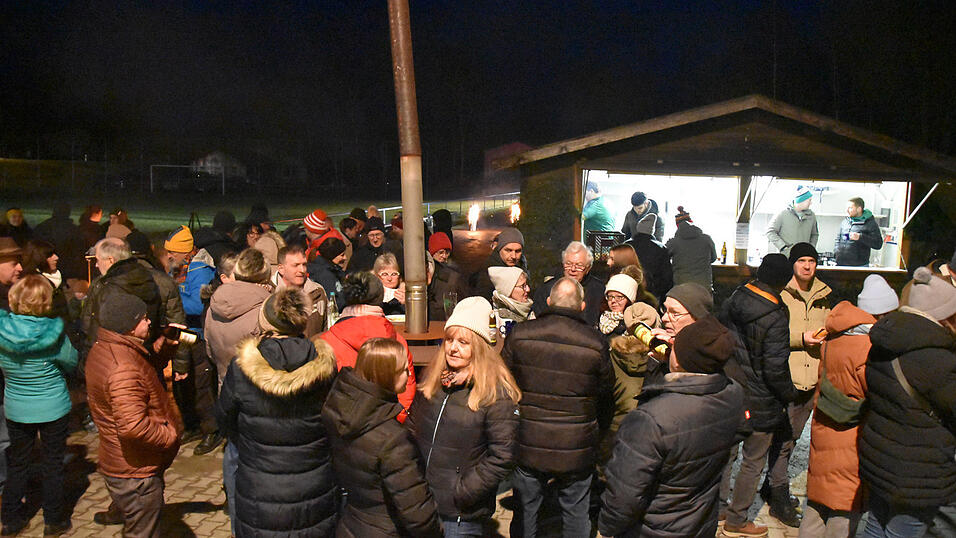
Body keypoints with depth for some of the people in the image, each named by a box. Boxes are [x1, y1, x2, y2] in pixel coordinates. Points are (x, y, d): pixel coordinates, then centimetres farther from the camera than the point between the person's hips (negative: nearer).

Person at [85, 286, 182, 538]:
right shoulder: (123, 368, -32)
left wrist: (165, 345, 4)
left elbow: (144, 366, 19)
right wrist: (170, 435, -22)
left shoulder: (104, 348, 2)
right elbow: (133, 427, -37)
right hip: (136, 471, -10)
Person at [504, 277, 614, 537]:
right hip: (576, 448, -1)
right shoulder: (596, 343, -12)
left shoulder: (519, 335, -9)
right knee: (576, 516, 17)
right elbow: (605, 396, 1)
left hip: (527, 446, 1)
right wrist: (598, 430, 19)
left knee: (524, 512, 18)